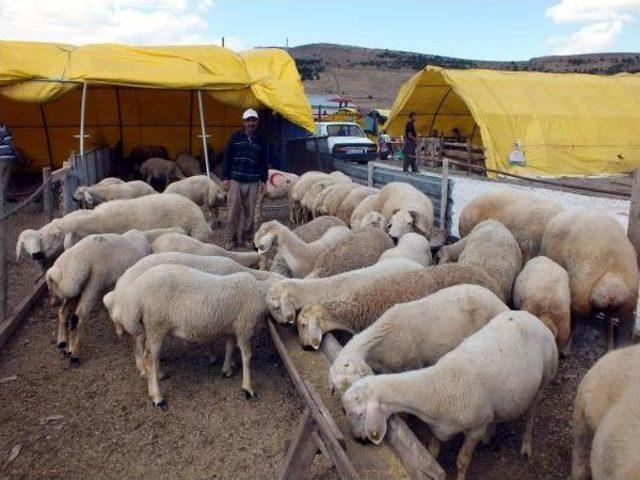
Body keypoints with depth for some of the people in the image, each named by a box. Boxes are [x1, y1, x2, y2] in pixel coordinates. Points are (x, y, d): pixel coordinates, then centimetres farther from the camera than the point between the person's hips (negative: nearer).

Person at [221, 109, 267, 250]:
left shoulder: (260, 141, 11)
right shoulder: (235, 138, 5)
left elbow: (264, 163, 16)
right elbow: (227, 158, 4)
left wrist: (263, 180, 9)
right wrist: (225, 178, -2)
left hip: (253, 183, 2)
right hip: (235, 181, -2)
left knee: (250, 213, 3)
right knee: (233, 212, -3)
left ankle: (247, 239, 16)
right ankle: (231, 240, 7)